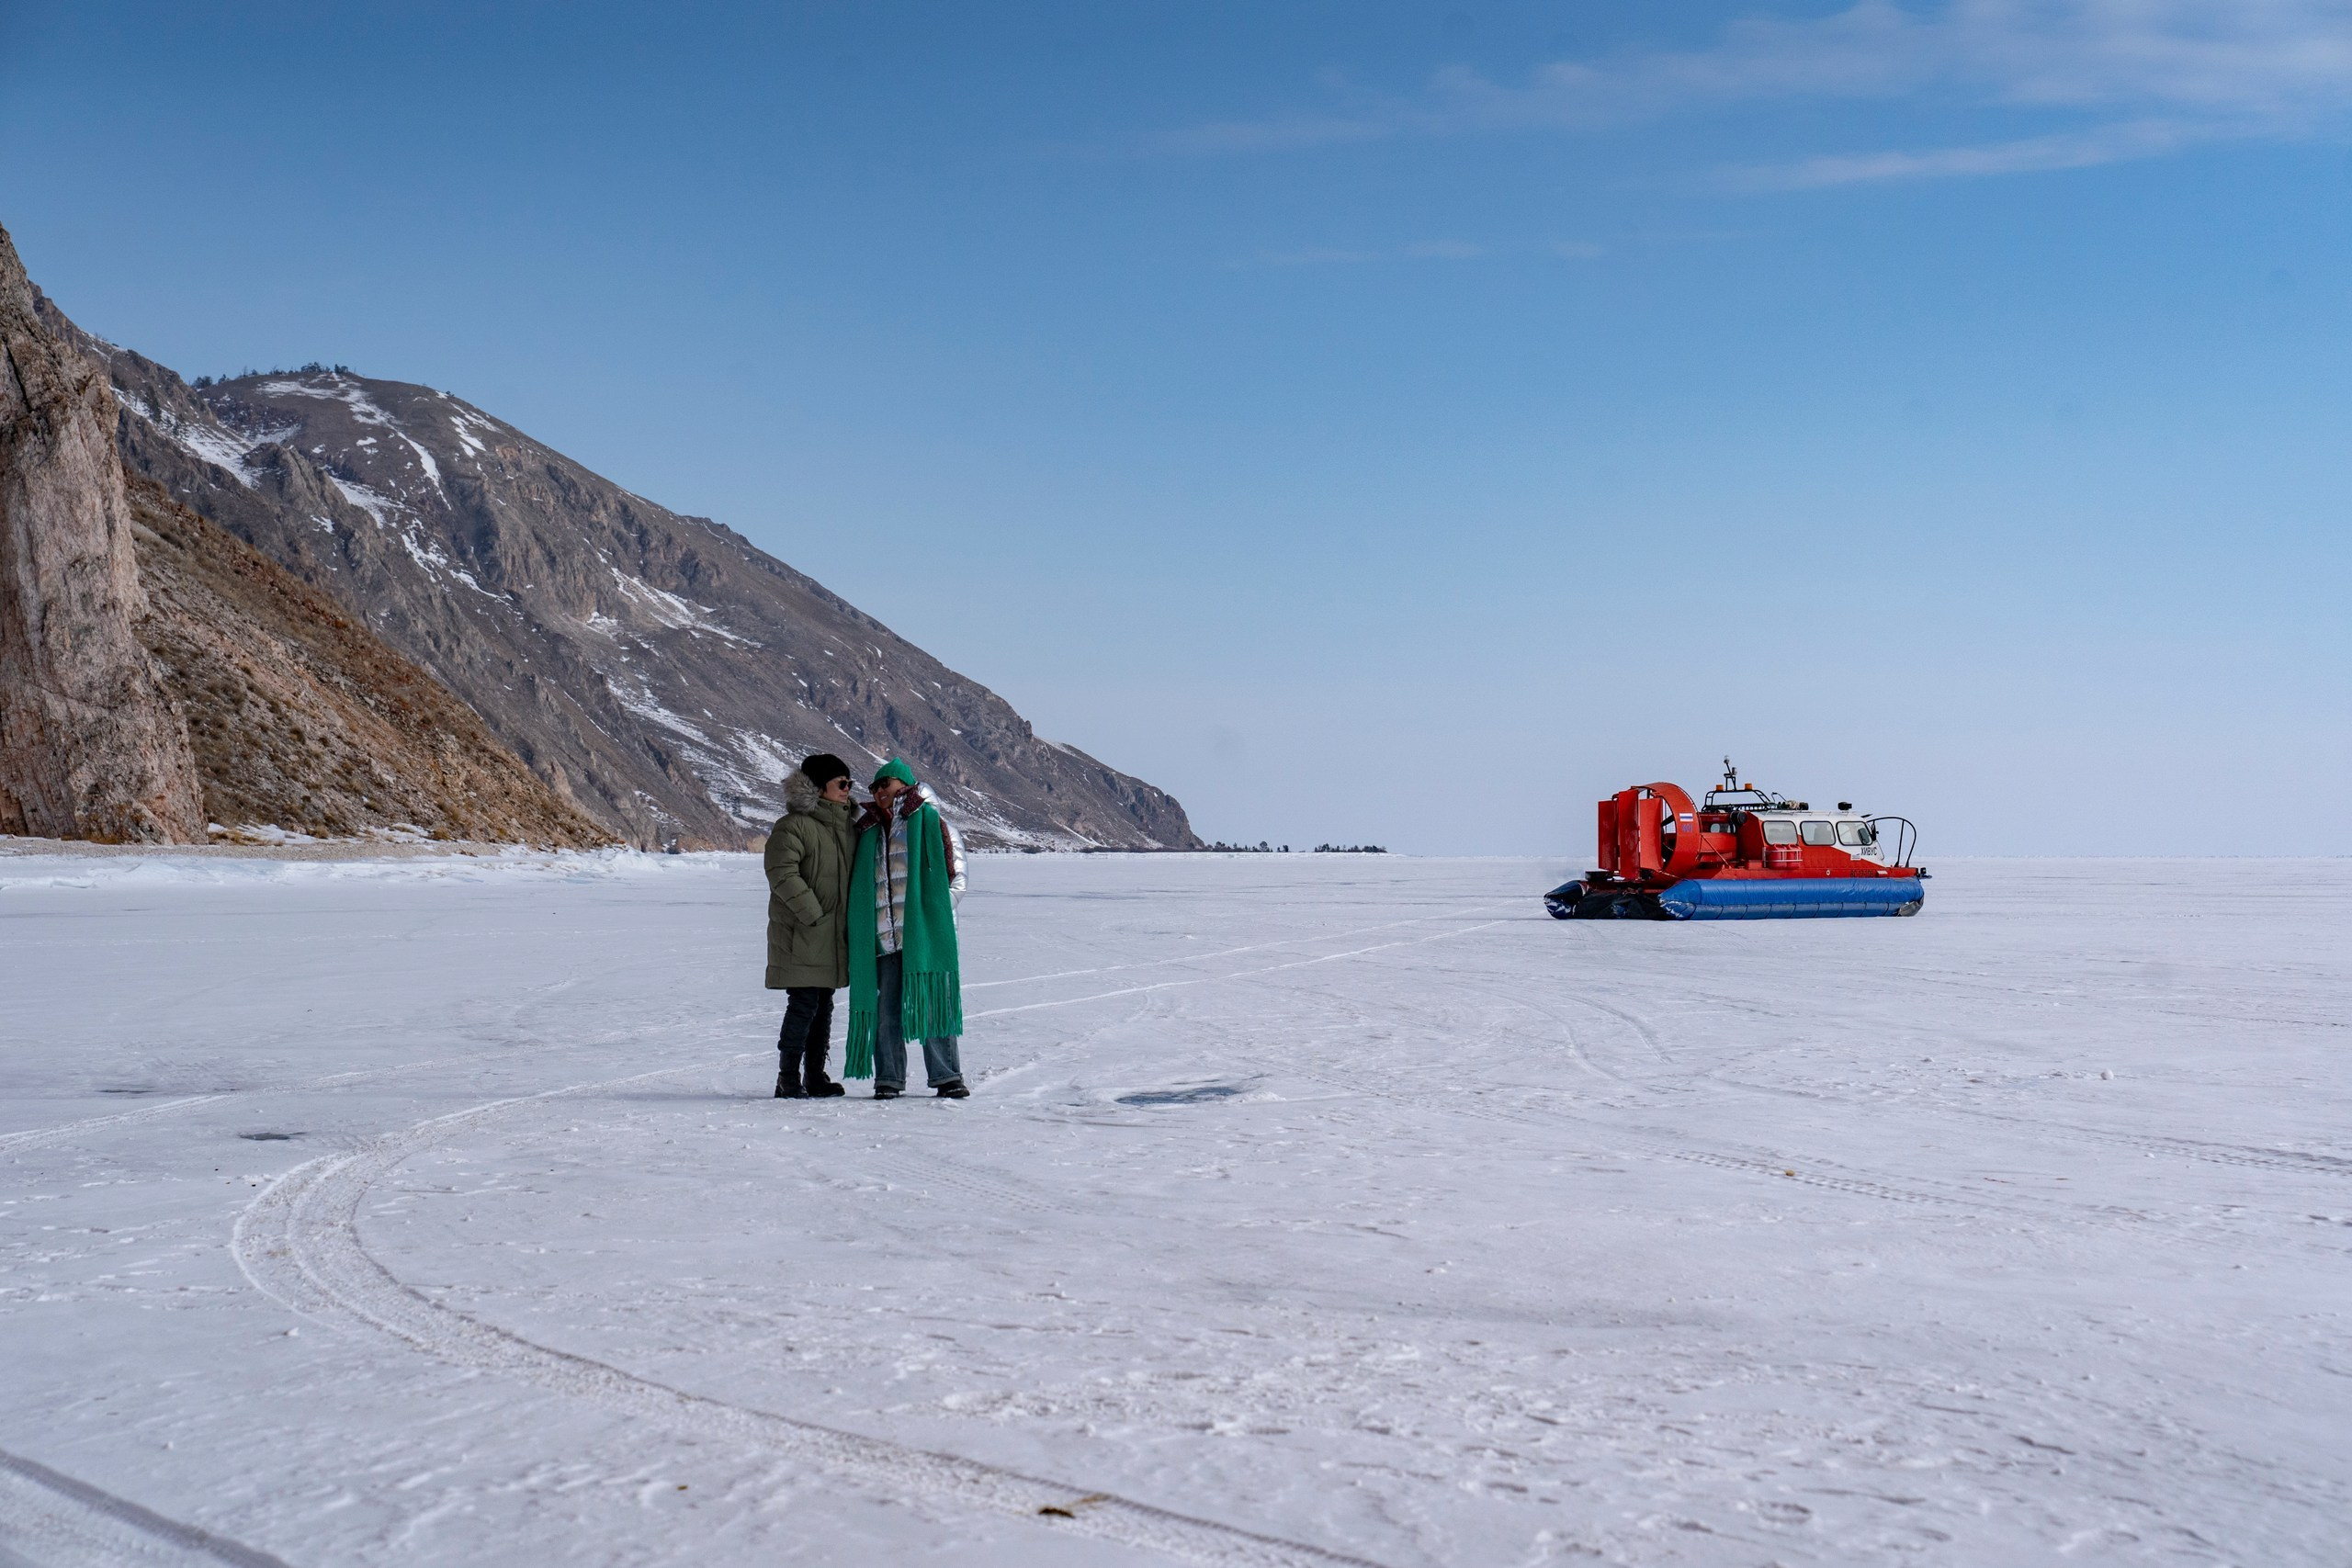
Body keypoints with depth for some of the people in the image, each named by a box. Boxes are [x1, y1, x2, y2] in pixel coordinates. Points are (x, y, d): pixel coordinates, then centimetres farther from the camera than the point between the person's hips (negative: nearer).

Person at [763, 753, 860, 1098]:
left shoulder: (848, 825, 15)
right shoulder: (793, 826, -11)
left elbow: (854, 873, 25)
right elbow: (782, 874, -19)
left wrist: (850, 920, 13)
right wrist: (813, 913, -20)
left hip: (834, 936, 8)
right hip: (801, 936, -8)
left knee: (823, 1005, 12)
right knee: (803, 1005, -9)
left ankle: (815, 1077, 19)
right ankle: (788, 1080, -2)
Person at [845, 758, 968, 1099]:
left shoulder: (928, 820, 5)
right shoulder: (869, 831, 18)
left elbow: (950, 873, 0)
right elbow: (859, 885, 22)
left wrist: (933, 911, -8)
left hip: (923, 931, -4)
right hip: (883, 934, 4)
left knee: (933, 1003, -3)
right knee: (887, 1006, 2)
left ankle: (946, 1076, 1)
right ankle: (889, 1078, 7)